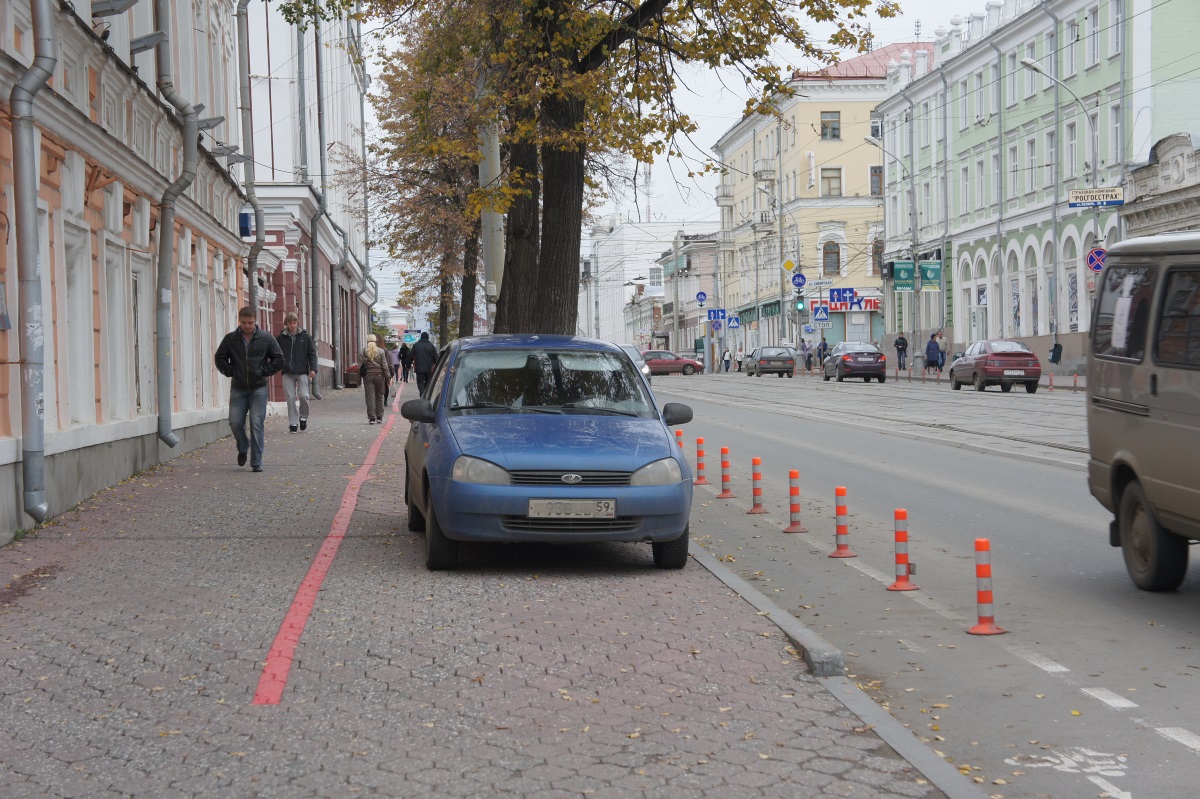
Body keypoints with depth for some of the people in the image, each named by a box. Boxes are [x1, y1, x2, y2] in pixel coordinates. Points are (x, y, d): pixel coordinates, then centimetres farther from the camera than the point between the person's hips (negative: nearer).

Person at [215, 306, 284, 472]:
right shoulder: (230, 339, 4)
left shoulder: (266, 338, 0)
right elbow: (219, 358, 12)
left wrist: (264, 372, -3)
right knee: (235, 423, -2)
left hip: (258, 389, -2)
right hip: (237, 389, 2)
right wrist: (230, 372, 0)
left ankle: (256, 462, -3)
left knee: (256, 424, -7)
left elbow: (278, 359, 5)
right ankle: (242, 448, 28)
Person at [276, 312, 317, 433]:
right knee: (290, 398, -1)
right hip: (287, 373, 1)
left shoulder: (305, 336, 3)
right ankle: (293, 423, 7)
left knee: (303, 395, -11)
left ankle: (303, 417, 14)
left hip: (302, 372, -1)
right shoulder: (281, 338, 5)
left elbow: (312, 353, 4)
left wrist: (313, 368, -6)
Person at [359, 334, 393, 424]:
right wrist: (388, 377, 3)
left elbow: (360, 365, -2)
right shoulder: (381, 351, 0)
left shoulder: (363, 351, -1)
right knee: (379, 396, 11)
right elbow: (385, 365, -1)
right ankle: (379, 417, 13)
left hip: (367, 376, -1)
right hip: (379, 375, 1)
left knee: (370, 397, 0)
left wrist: (360, 374, 6)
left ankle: (371, 417, -7)